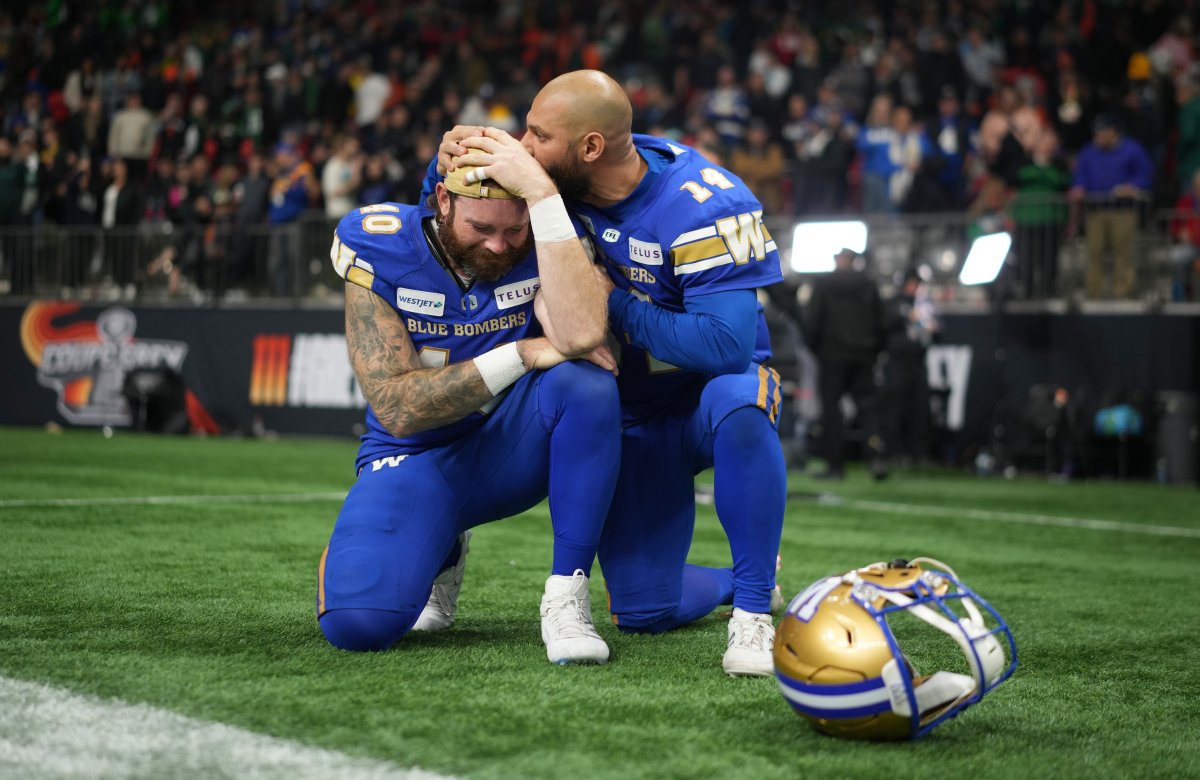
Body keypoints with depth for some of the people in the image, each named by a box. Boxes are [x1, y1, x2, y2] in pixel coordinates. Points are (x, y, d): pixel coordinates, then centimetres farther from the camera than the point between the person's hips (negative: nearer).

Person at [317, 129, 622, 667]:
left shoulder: (547, 244, -13)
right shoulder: (379, 251, -14)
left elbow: (580, 335, -38)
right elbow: (396, 409, -19)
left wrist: (542, 192, -37)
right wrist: (523, 354, -25)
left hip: (511, 452, 0)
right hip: (417, 458, 0)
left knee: (585, 380, -32)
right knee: (357, 621, -25)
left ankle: (566, 595, -21)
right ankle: (439, 557, 13)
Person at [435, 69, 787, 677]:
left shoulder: (703, 209, -28)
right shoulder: (561, 180, -11)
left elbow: (726, 346, -35)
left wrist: (612, 301, -28)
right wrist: (453, 159, -23)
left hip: (708, 386, -5)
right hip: (632, 415, 5)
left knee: (739, 405, -43)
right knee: (643, 613, -1)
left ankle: (753, 608, -29)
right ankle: (732, 583, 34)